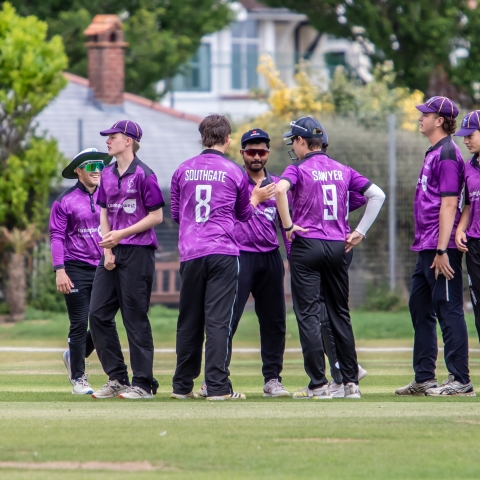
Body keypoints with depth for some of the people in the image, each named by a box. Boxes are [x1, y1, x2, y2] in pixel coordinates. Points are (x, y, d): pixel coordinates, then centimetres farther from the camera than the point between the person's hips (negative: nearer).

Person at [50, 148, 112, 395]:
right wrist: (60, 271, -13)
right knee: (80, 325, -3)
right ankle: (78, 379, 6)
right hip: (77, 270, -4)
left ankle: (74, 357, 30)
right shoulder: (65, 201, -2)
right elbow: (57, 236, -5)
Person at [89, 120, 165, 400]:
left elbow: (157, 217, -9)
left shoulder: (143, 174, -9)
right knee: (99, 313, 4)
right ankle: (117, 379, 12)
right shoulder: (108, 175, 13)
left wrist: (120, 235, -13)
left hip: (138, 252, -8)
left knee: (136, 318, -5)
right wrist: (107, 250, 3)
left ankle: (143, 383, 0)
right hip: (113, 253, 8)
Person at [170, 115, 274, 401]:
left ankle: (183, 385, 16)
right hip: (223, 253, -3)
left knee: (189, 321, 11)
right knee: (219, 320, -5)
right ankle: (218, 386, -9)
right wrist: (256, 198, 30)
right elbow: (244, 214, 12)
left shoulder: (184, 171, 8)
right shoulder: (235, 172, 1)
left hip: (190, 254, 3)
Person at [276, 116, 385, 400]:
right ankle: (351, 382, 10)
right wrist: (360, 232, 7)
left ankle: (319, 384, -6)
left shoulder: (298, 169, -4)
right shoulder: (343, 171, 10)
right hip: (338, 248, 5)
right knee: (340, 314, 12)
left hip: (307, 246, -5)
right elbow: (377, 195, 7)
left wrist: (288, 225, -16)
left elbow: (281, 188, -26)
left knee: (308, 314, -2)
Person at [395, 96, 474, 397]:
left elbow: (449, 205, -19)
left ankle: (460, 380, -6)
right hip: (426, 248, 11)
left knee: (449, 311, -8)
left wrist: (442, 250, -22)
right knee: (420, 308, 14)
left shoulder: (448, 155, -13)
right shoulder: (433, 154, 17)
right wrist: (429, 248, 19)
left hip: (442, 249, -11)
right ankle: (424, 378, 21)